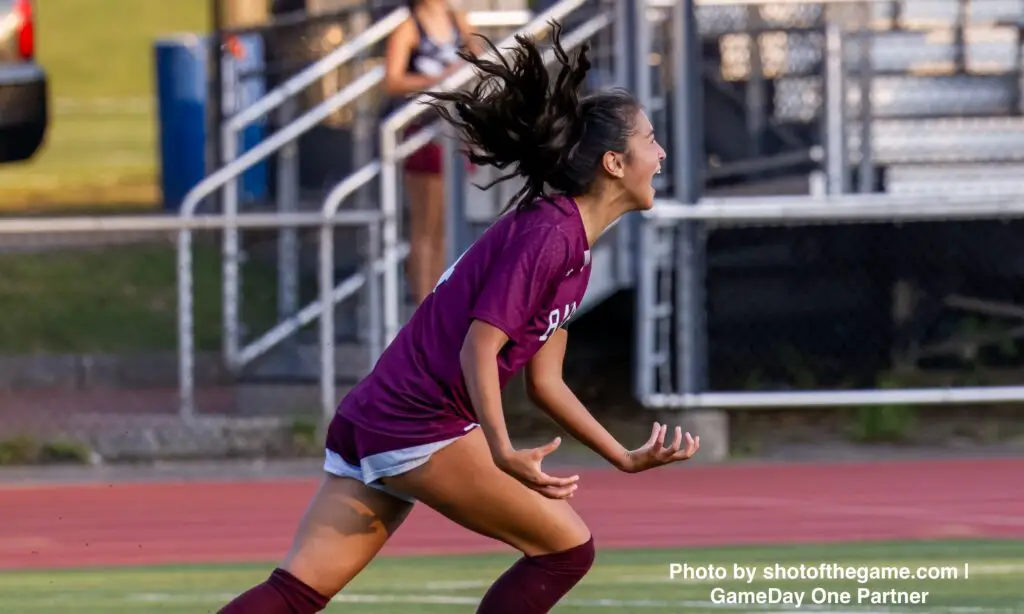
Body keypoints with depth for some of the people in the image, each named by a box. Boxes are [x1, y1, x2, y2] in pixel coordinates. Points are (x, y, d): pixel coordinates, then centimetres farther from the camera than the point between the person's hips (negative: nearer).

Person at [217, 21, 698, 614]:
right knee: (566, 548, -1)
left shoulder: (575, 250, 15)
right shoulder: (547, 234, -14)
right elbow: (478, 352, -21)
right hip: (417, 425, -9)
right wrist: (504, 453, -32)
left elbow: (545, 381, 20)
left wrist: (627, 458, 19)